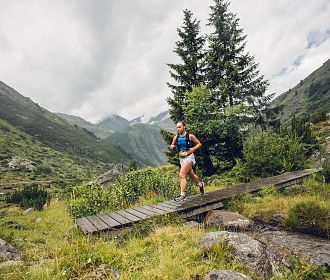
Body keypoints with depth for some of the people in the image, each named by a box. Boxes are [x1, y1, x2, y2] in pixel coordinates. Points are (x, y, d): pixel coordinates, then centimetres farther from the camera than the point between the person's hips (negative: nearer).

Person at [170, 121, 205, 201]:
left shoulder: (190, 136, -9)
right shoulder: (176, 137, 4)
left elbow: (199, 144, 0)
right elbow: (172, 146, 16)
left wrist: (193, 148, -18)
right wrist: (172, 147, -7)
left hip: (189, 157, -6)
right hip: (181, 158, 6)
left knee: (181, 175, -19)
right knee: (191, 175, 22)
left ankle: (182, 195, -13)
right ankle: (200, 184, 50)